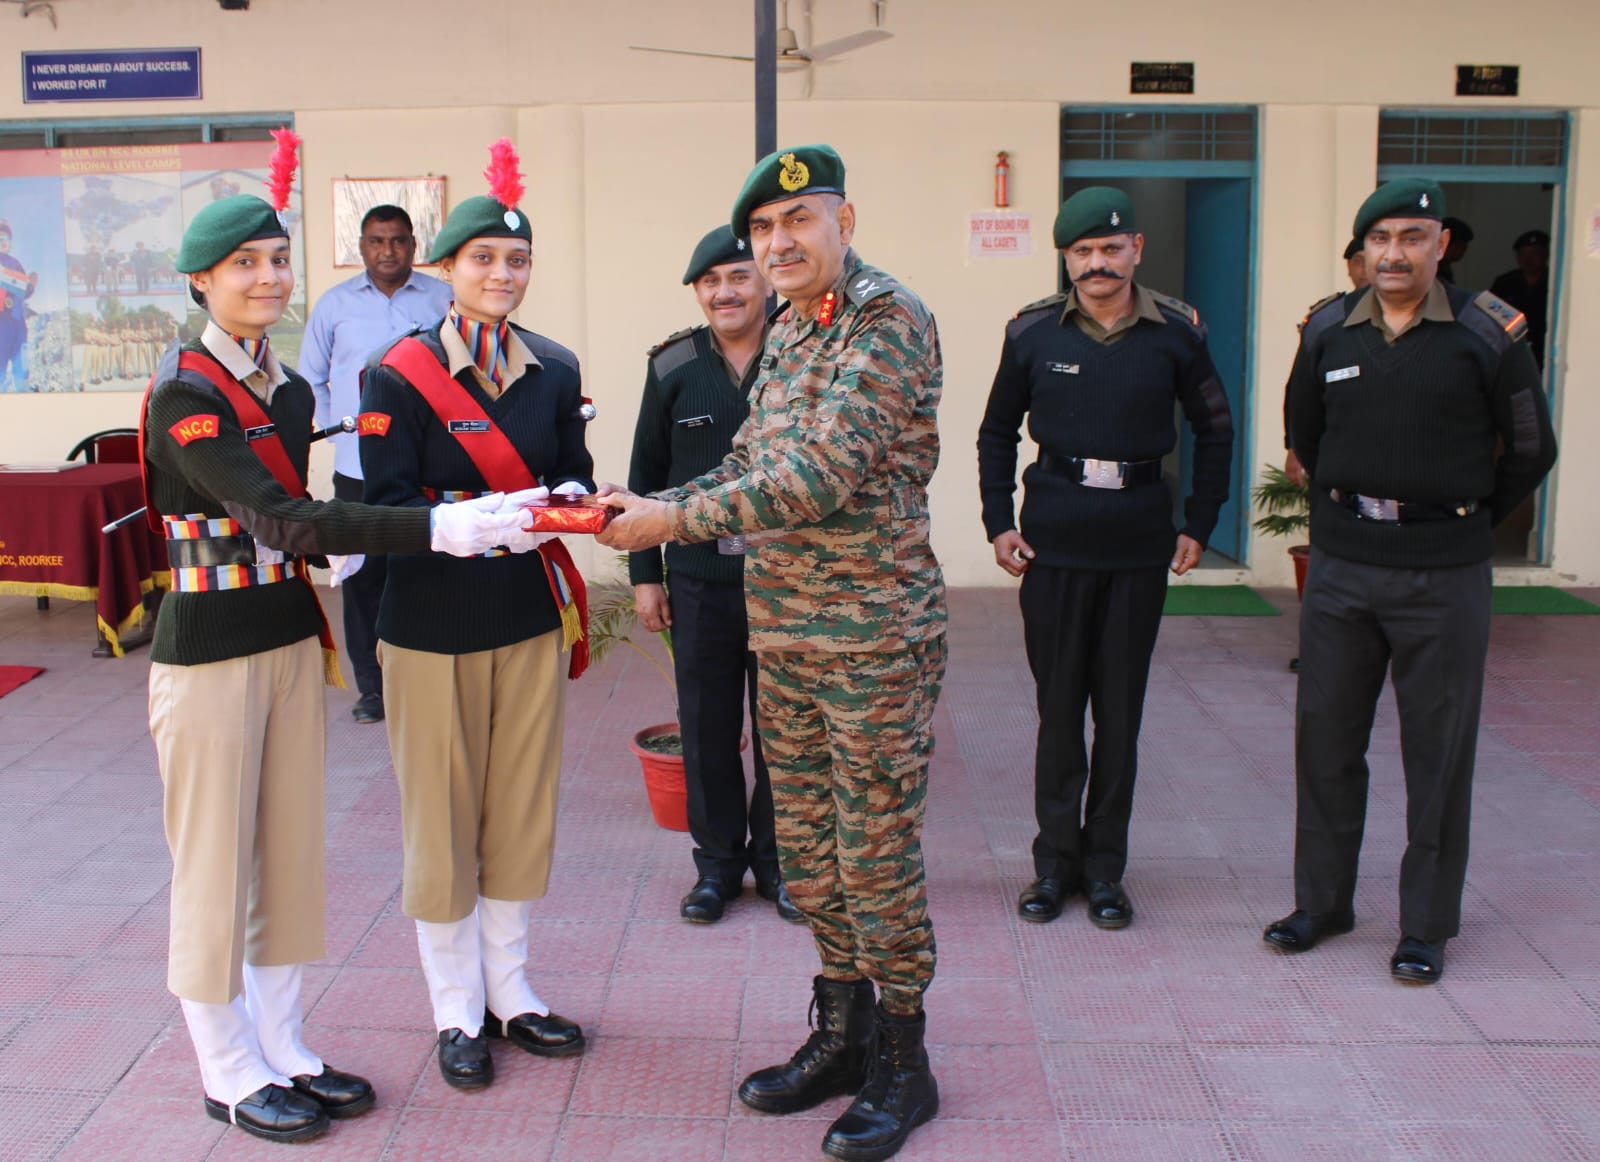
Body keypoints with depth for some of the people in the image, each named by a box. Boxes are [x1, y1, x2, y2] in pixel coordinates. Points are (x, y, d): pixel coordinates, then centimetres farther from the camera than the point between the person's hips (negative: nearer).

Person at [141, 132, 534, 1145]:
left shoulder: (292, 390, 8)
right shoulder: (185, 396, -16)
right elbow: (281, 520, -26)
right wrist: (439, 528, -31)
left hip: (291, 641, 7)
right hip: (209, 652, -7)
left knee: (291, 848, 13)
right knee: (216, 860, 4)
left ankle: (281, 1047, 27)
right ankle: (229, 1071, 19)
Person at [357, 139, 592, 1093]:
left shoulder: (554, 370, 5)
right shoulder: (400, 375, -9)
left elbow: (577, 479, 8)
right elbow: (388, 506, -13)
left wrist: (566, 503, -15)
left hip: (532, 618, 4)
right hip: (435, 623, -4)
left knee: (524, 805, 12)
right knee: (443, 815, 7)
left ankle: (510, 989, 30)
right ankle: (458, 1010, 24)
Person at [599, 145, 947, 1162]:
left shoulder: (890, 321, -14)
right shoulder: (787, 334, 13)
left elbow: (820, 474, -24)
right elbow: (751, 467, 16)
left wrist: (675, 520, -22)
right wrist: (650, 504, 1)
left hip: (873, 636, -8)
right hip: (781, 632, 8)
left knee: (876, 850, 1)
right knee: (806, 842, 15)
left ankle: (903, 1065, 18)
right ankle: (841, 1032, 32)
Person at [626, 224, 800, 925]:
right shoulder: (673, 366, 3)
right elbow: (647, 472, 7)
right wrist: (644, 573, 4)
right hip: (700, 583, 1)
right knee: (708, 728, 8)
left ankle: (776, 858, 25)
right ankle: (717, 861, 24)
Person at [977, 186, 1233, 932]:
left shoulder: (1175, 333, 0)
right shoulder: (1033, 333, 1)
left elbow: (1214, 430, 12)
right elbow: (997, 432, 11)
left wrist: (1199, 526, 6)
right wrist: (998, 522, 3)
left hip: (1140, 542, 0)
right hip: (1053, 542, 0)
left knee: (1121, 711, 6)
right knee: (1058, 707, 6)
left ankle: (1104, 866, 18)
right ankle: (1056, 861, 19)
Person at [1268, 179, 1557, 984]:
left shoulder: (1487, 333, -5)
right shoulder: (1327, 330, 4)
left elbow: (1531, 450, 6)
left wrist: (1473, 518, 10)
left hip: (1443, 573, -3)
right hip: (1340, 564, 3)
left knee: (1438, 753, 4)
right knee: (1324, 735, 9)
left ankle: (1426, 927, 15)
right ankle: (1321, 902, 24)